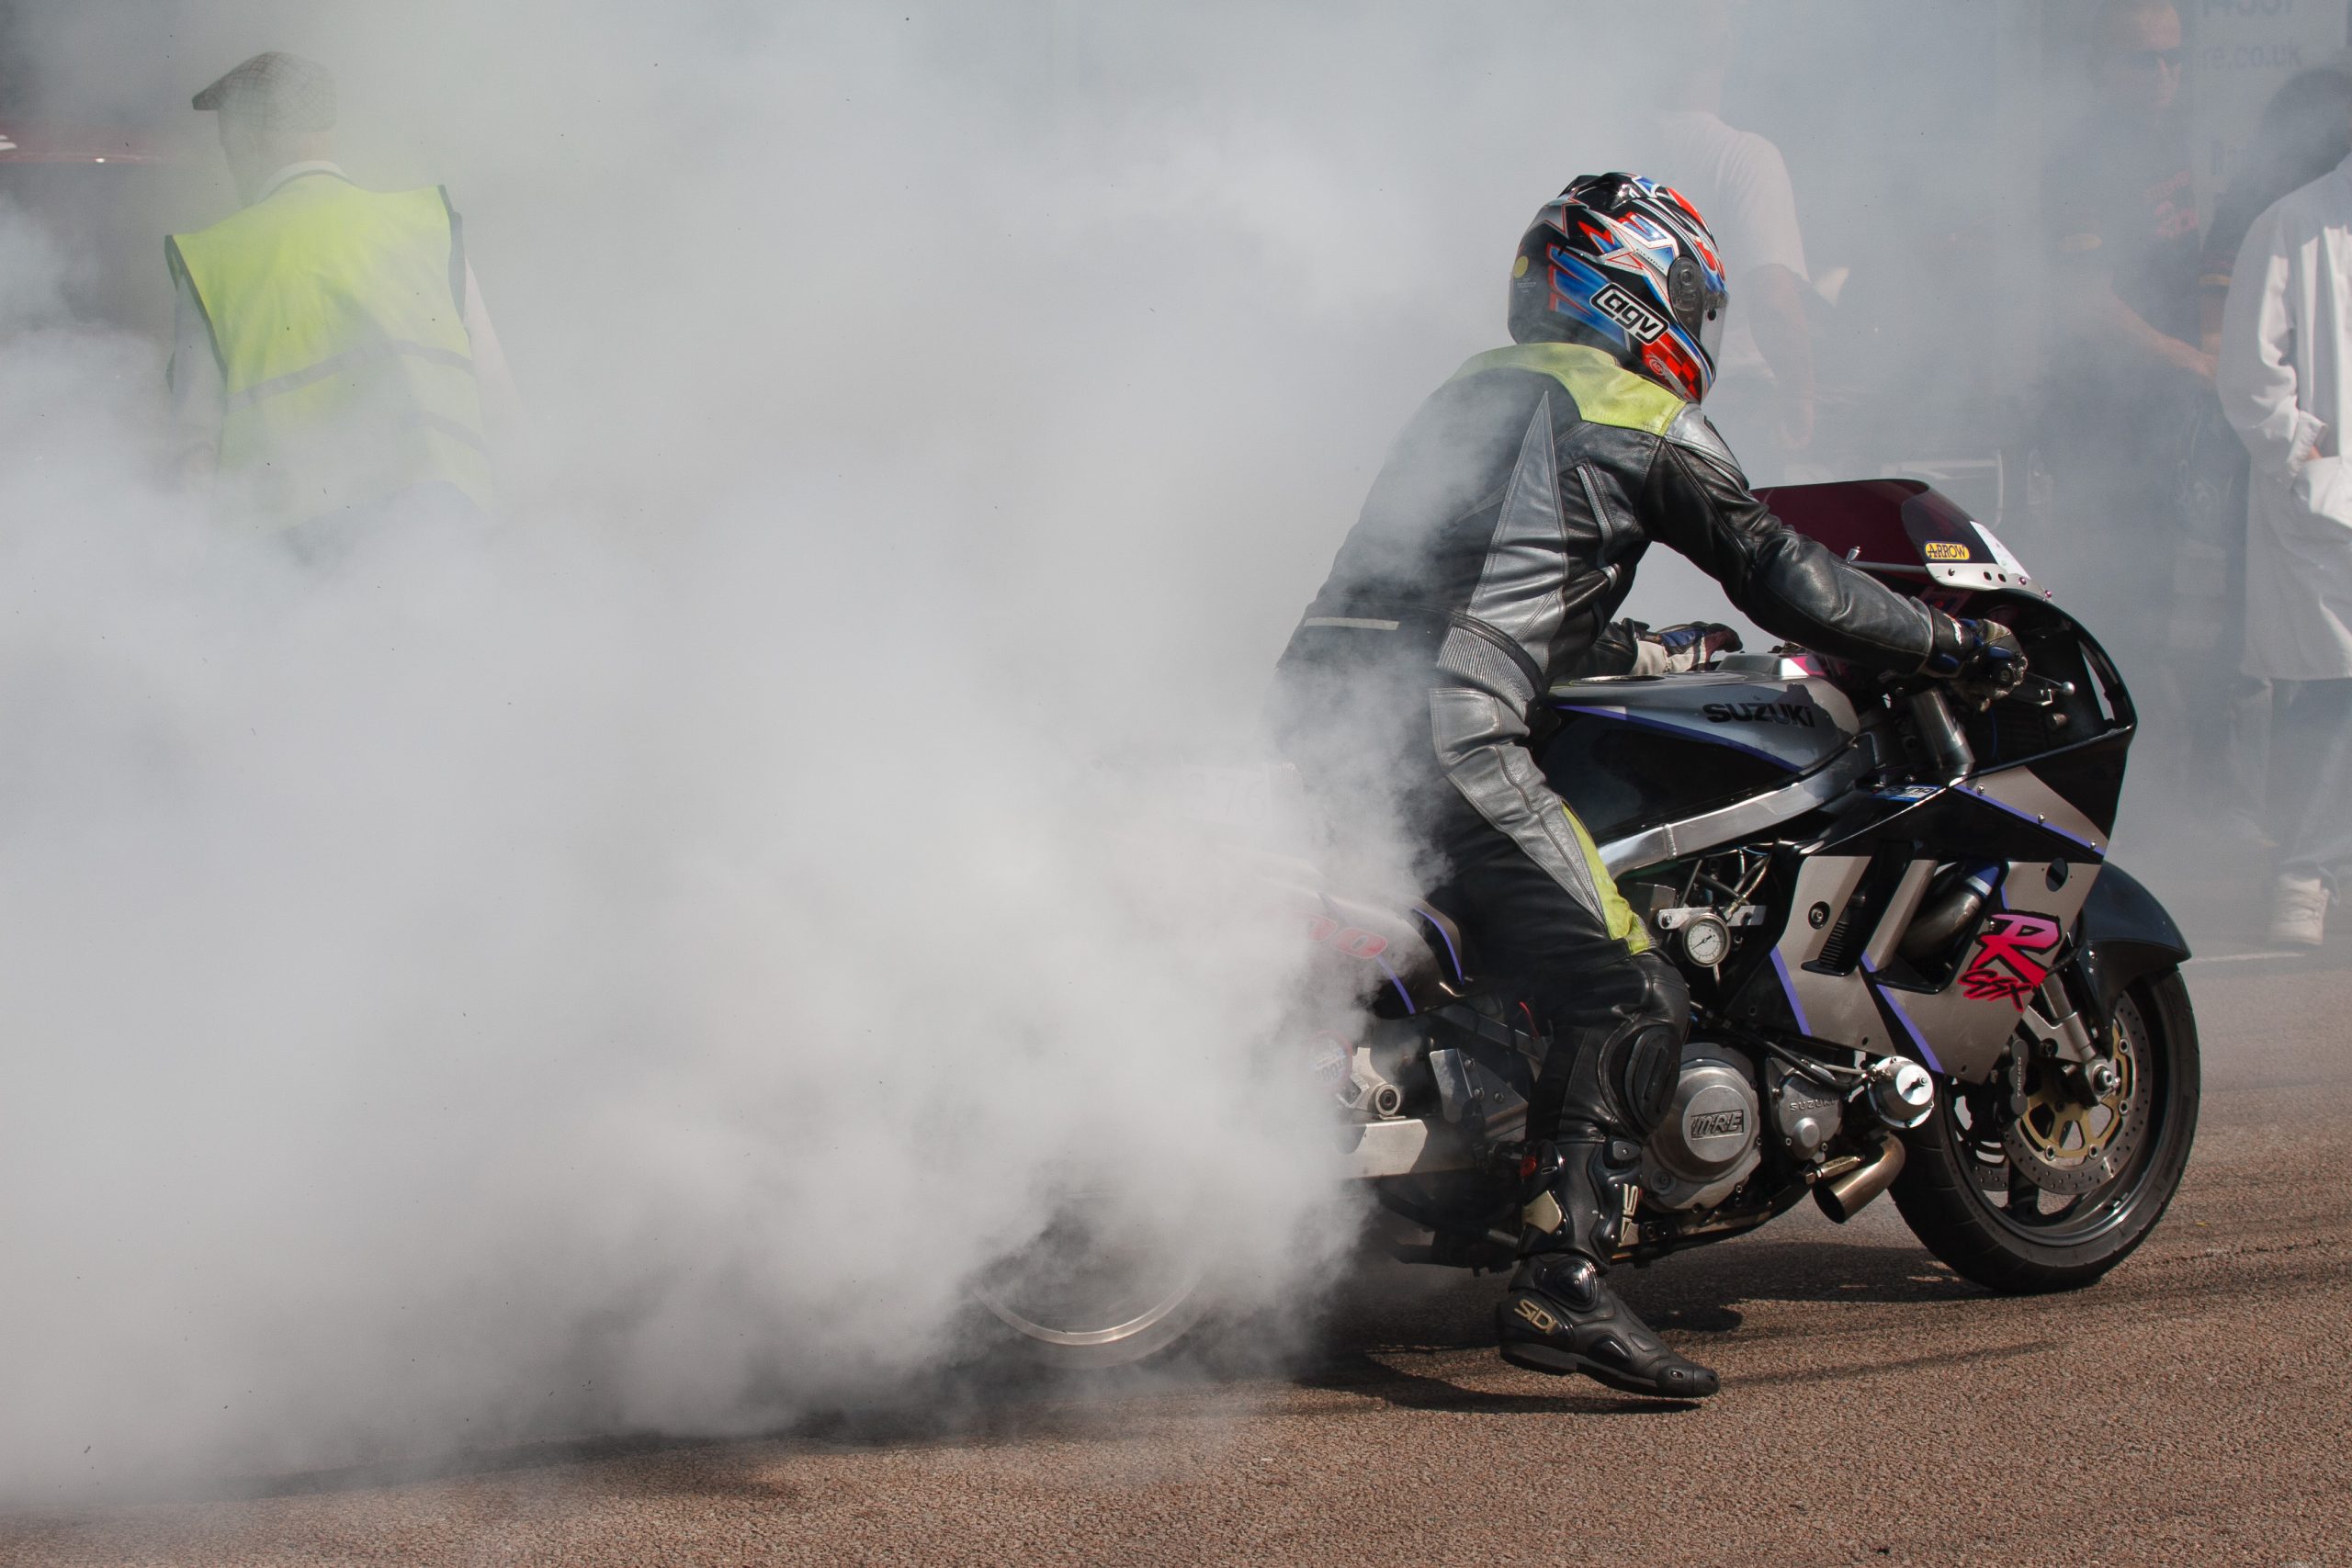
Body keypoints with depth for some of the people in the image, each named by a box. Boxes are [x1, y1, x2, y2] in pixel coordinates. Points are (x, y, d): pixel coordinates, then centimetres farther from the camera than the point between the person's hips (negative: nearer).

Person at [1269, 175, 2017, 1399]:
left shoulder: (1474, 392, 28)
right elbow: (1781, 576, 0)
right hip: (1441, 729, -9)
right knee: (1626, 1001, -11)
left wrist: (1643, 645, 49)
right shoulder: (1642, 418, 4)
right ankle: (1560, 1286, -23)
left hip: (1315, 699, 9)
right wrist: (1951, 641, 11)